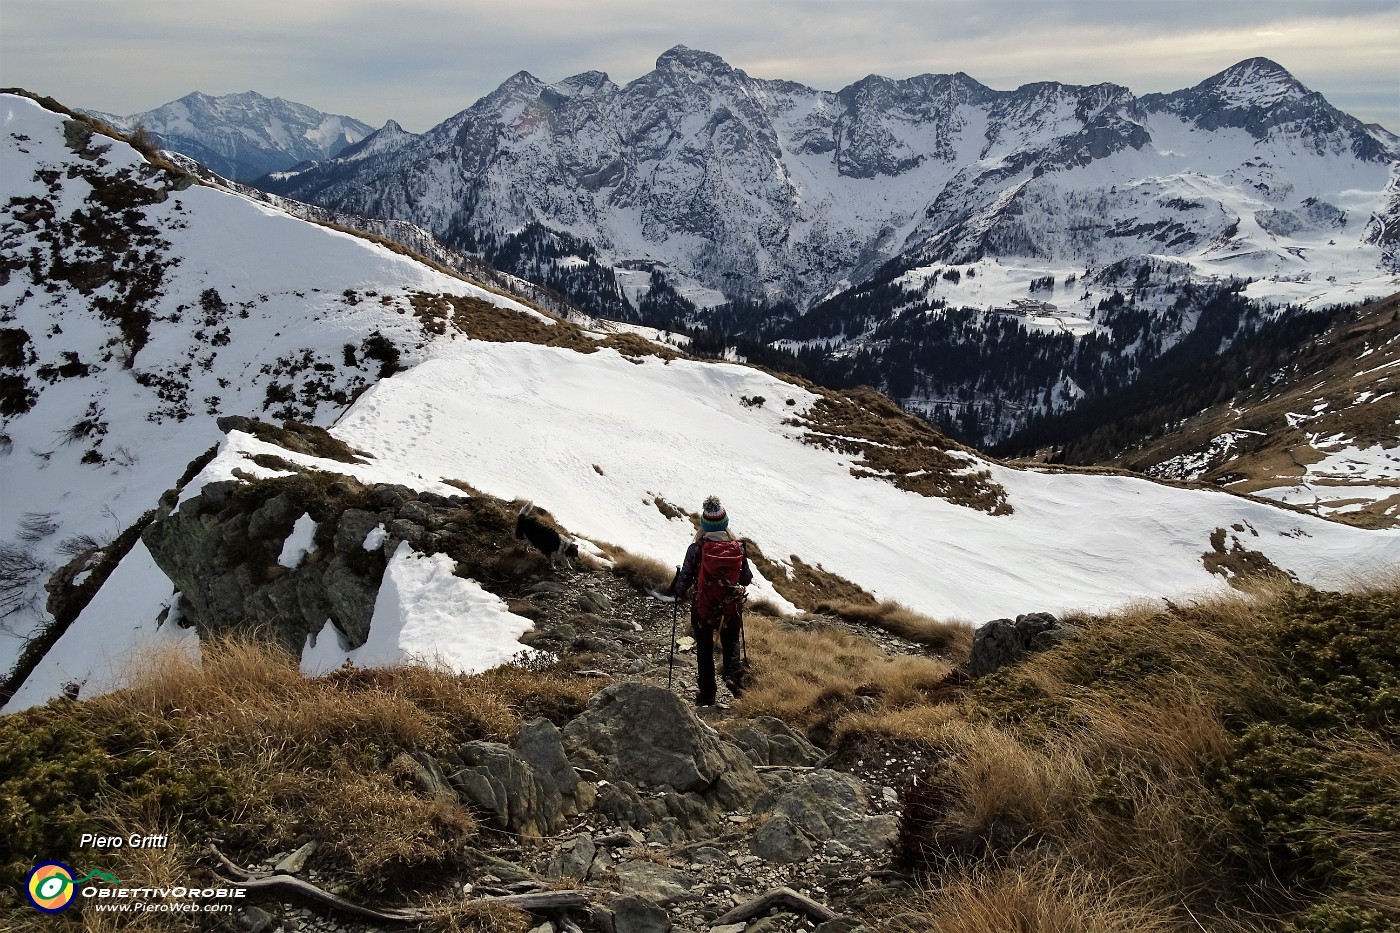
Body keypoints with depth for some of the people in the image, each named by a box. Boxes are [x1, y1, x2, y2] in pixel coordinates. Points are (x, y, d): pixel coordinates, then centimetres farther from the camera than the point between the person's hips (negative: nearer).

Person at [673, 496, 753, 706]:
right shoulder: (738, 548, -9)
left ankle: (707, 694, 22)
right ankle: (733, 674, -1)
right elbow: (747, 578, 0)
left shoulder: (696, 549, -15)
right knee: (731, 643, 24)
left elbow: (684, 579, -10)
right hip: (732, 608, 1)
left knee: (704, 650, 16)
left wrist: (680, 591, 12)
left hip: (703, 608, -1)